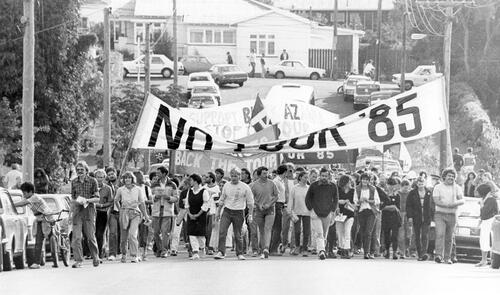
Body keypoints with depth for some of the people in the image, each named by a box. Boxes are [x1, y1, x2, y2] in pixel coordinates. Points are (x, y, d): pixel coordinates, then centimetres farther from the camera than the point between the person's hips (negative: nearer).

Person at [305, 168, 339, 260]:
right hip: (316, 214, -2)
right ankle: (321, 251, -25)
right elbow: (307, 198, 8)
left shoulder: (333, 186, 3)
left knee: (324, 235, 8)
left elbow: (335, 199, 15)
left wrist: (332, 211, 7)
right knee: (319, 233, -15)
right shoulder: (314, 186, -2)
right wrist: (311, 210, 0)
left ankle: (321, 250, 21)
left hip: (327, 214, 2)